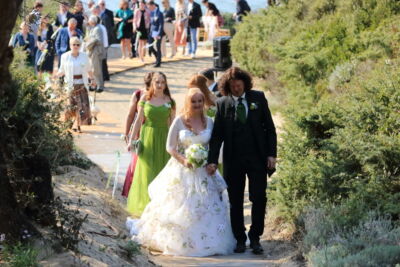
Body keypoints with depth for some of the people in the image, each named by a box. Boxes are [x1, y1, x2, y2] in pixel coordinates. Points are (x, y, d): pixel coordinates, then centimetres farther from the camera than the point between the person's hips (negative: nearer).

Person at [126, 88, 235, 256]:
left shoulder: (208, 122, 5)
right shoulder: (179, 121, -4)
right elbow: (170, 147, -3)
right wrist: (184, 160, -16)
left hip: (203, 171, 3)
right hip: (182, 171, -3)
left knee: (205, 207, 1)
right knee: (179, 208, 0)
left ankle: (205, 241, 9)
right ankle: (178, 241, 11)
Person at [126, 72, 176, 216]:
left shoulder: (169, 101, 1)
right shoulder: (145, 98, 1)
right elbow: (139, 120, 4)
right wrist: (131, 139, 2)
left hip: (163, 138, 0)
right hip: (147, 137, 0)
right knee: (146, 172, 3)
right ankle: (145, 205, 12)